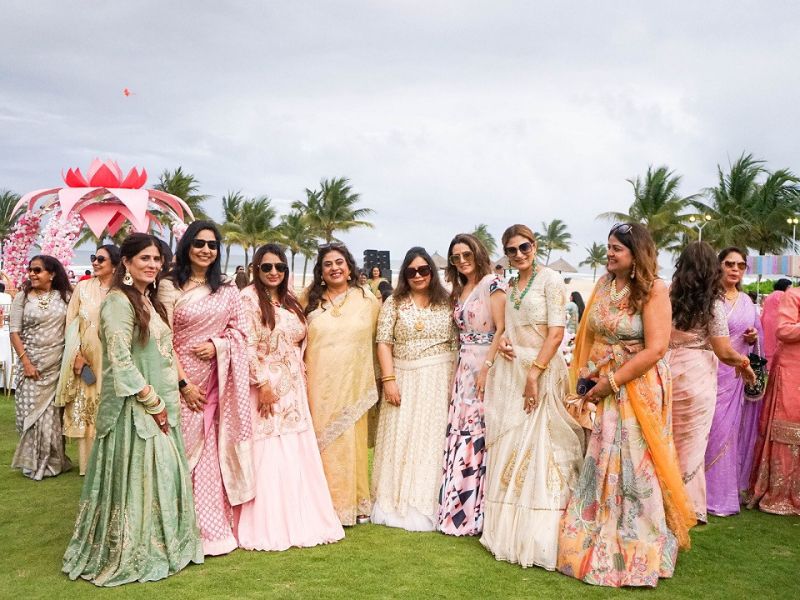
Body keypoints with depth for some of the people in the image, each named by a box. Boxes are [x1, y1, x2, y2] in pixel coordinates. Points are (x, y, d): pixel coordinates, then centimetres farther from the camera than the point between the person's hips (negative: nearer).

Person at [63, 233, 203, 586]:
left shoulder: (150, 301, 14)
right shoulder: (118, 300, -12)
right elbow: (120, 360, -19)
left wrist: (165, 402, 10)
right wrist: (152, 403, -16)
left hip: (160, 403, 8)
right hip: (134, 405, -8)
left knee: (161, 473, 13)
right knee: (135, 477, -1)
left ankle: (155, 547, 26)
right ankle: (129, 554, 13)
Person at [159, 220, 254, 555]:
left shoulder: (227, 289, 10)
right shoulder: (170, 286, -2)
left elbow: (240, 330, 10)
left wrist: (217, 345, -10)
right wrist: (183, 383, -11)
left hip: (219, 382, 3)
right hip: (184, 380, -3)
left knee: (216, 453, 7)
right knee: (187, 451, 0)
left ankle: (215, 526, 18)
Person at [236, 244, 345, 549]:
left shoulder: (290, 300, 14)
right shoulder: (249, 298, -8)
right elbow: (247, 346, -15)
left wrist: (302, 380, 14)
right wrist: (262, 384, -19)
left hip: (294, 389, 7)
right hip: (266, 386, -7)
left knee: (298, 455, 10)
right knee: (268, 457, -2)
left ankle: (298, 519, 22)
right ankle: (268, 526, 9)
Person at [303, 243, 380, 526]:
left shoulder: (367, 301, 4)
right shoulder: (310, 301, 6)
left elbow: (375, 341, 10)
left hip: (352, 385, 0)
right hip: (319, 386, 0)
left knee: (352, 443, 4)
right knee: (323, 442, 3)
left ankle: (354, 503, 18)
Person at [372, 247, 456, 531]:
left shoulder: (446, 302, 6)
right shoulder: (394, 303, 4)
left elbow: (456, 343, 4)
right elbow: (384, 343, -1)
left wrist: (455, 382, -3)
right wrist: (389, 379, -11)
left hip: (439, 380, 0)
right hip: (404, 379, 0)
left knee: (432, 440, 2)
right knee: (400, 440, 3)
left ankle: (428, 504, 12)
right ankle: (397, 503, 14)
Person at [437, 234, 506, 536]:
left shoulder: (492, 283, -5)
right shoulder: (459, 291, 18)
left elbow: (501, 329, -13)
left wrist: (487, 367, -19)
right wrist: (455, 374, 14)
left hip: (485, 368, -7)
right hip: (463, 369, 7)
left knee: (478, 436, -7)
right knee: (459, 436, 6)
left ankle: (476, 512, 1)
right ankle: (459, 510, 15)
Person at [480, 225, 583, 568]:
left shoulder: (550, 279, -6)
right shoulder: (509, 287, 15)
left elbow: (556, 333, -13)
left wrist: (533, 374, -19)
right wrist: (504, 341, 2)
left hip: (542, 370, -7)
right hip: (510, 372, 7)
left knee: (539, 448, -5)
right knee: (509, 449, 9)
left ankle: (540, 536, 5)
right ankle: (511, 529, 20)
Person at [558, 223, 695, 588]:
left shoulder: (654, 290, -12)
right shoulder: (604, 284, 7)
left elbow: (655, 349, -18)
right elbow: (589, 335, 12)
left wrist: (611, 382, -16)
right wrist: (585, 377, 0)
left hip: (637, 389, -5)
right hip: (601, 388, 6)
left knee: (632, 466, 3)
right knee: (599, 465, 10)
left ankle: (635, 553, 20)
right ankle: (597, 543, 26)